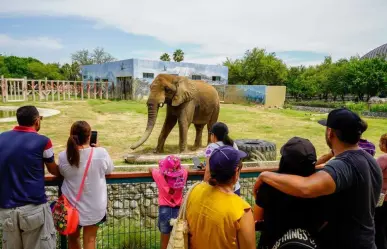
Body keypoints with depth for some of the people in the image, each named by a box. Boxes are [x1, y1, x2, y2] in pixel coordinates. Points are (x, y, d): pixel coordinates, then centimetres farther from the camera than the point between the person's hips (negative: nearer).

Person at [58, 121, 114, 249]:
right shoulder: (101, 153, -19)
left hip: (72, 205, 2)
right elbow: (109, 170, 0)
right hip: (94, 206, -1)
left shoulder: (63, 156, -16)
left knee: (73, 238, 25)